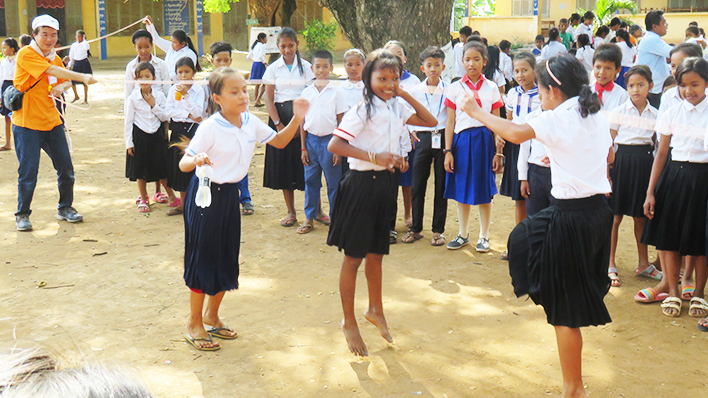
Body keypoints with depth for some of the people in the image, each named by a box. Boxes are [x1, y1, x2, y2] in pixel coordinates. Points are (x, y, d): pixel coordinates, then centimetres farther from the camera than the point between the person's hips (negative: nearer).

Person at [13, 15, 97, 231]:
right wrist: (83, 77, -35)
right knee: (29, 171, -3)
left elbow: (65, 80, 19)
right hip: (27, 123, -7)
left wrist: (60, 87, -5)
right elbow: (52, 71, -26)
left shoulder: (54, 57, 10)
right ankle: (22, 214, 14)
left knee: (66, 167, 7)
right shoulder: (26, 54, -13)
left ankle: (65, 208, 25)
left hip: (51, 122, 7)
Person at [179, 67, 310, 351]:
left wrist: (297, 119, -2)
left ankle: (211, 315, 32)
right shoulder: (209, 128, -18)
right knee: (203, 258, 1)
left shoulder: (251, 122, 0)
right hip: (206, 194, -7)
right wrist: (196, 160, -41)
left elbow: (279, 141, 13)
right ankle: (194, 323, 17)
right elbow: (183, 164, -18)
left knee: (227, 258, 13)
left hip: (230, 194, 7)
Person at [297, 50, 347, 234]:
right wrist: (303, 147, 5)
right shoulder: (307, 92, 6)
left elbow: (341, 122, 0)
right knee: (310, 180, 8)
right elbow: (303, 122, 9)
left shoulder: (336, 92, -1)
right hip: (311, 139, 3)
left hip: (330, 139, -2)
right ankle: (310, 217, 18)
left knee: (334, 181, 3)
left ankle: (335, 217, 15)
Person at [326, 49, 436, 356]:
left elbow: (430, 122, 12)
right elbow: (334, 145, -22)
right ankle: (349, 323, 16)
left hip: (384, 182, 7)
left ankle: (375, 310, 38)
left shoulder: (397, 107, 5)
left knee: (376, 253, 20)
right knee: (353, 257, 4)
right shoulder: (362, 110, -15)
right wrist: (374, 156, -27)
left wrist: (405, 94, 2)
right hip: (361, 183, -7)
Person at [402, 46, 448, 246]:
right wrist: (413, 130, 2)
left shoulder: (449, 90, 0)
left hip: (443, 138, -2)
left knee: (441, 186, 4)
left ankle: (438, 230, 14)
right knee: (417, 186, 3)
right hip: (423, 139, 2)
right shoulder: (415, 91, 6)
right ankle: (416, 228, 16)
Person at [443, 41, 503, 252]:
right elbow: (450, 122, 4)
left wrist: (498, 152, 0)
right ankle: (463, 235, 22)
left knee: (484, 191, 3)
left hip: (484, 140, -1)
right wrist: (448, 151, -2)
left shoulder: (491, 88, 4)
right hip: (462, 140, 1)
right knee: (462, 189, 8)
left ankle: (484, 236, 16)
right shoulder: (455, 88, 4)